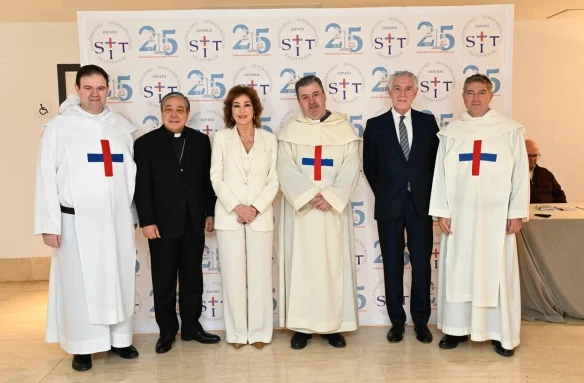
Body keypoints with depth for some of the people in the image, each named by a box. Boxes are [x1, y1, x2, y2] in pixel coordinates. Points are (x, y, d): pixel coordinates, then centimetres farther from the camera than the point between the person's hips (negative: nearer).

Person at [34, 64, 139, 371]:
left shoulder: (122, 126, 7)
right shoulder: (59, 127, -3)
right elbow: (46, 177, -4)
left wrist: (129, 210, 9)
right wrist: (49, 223, -8)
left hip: (118, 219, 3)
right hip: (77, 220, -3)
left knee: (118, 279, 11)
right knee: (80, 283, 4)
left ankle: (119, 338, 25)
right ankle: (82, 346, 18)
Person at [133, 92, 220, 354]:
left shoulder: (201, 140, 7)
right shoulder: (146, 143, -1)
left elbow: (208, 179, 8)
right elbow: (142, 186, -6)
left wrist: (210, 213, 4)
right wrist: (146, 221, -11)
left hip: (194, 222, 3)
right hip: (162, 224, -2)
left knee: (192, 277, 11)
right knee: (164, 280, 7)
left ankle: (191, 326, 24)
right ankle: (167, 331, 20)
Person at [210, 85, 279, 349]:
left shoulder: (269, 139, 6)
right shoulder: (221, 138, 5)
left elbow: (274, 181, 2)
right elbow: (216, 179, -1)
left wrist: (256, 207, -11)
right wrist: (236, 207, -12)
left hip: (261, 216, 0)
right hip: (229, 216, 0)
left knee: (260, 275, 3)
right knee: (233, 276, 3)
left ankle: (259, 331, 15)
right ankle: (237, 332, 16)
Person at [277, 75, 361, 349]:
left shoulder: (344, 129, 4)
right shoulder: (290, 131, 3)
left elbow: (351, 168, -4)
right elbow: (285, 169, -6)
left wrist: (331, 197, -16)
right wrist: (309, 196, -18)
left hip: (334, 210, 0)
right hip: (299, 209, 0)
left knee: (334, 265, 5)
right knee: (300, 265, 3)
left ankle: (334, 325, 16)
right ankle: (301, 326, 12)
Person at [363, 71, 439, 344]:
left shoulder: (428, 122, 4)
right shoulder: (376, 125, 1)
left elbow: (436, 162, 7)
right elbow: (369, 166, 5)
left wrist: (430, 196, 1)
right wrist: (383, 195, 3)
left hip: (421, 203, 1)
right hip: (389, 205, 0)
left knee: (422, 263, 5)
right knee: (392, 265, 7)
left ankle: (421, 321, 20)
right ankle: (397, 321, 19)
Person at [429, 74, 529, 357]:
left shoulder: (510, 130, 0)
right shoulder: (450, 132, 5)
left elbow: (520, 173, 0)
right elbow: (440, 173, 5)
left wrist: (517, 213, -4)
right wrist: (441, 212, -1)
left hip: (496, 214, -2)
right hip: (459, 214, 2)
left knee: (497, 272, 4)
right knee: (457, 270, 7)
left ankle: (503, 334, 15)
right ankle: (458, 328, 18)